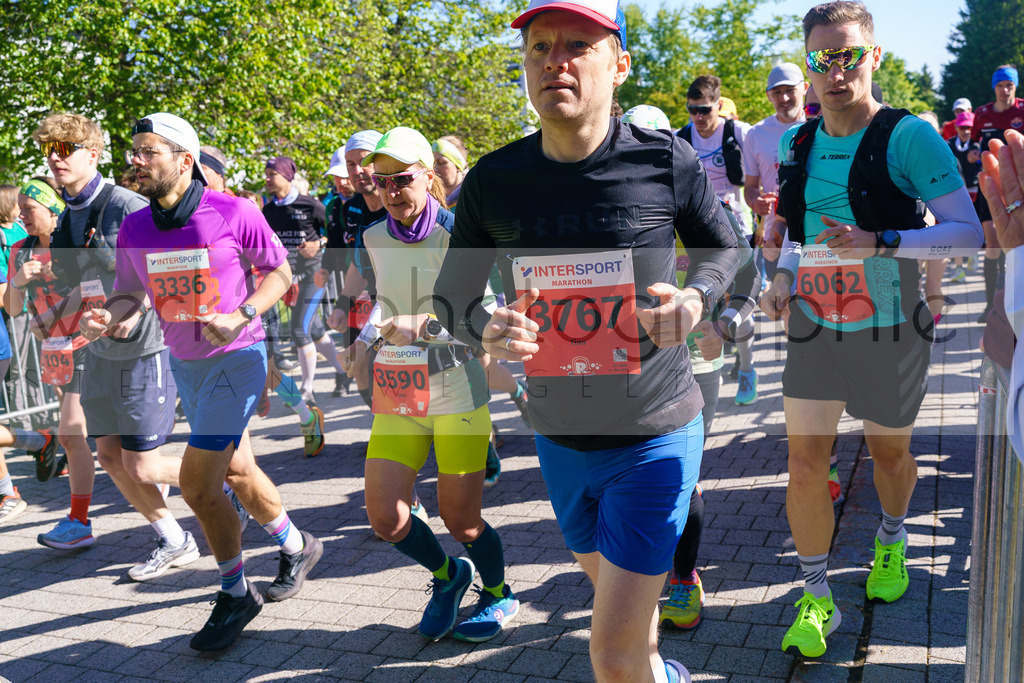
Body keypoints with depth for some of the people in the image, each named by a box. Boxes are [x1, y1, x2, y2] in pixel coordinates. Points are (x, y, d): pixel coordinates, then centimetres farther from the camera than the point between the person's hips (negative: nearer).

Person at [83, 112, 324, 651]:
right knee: (235, 470, 18)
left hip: (236, 358, -6)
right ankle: (297, 547, 41)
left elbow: (280, 272, -5)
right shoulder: (134, 228, -2)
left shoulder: (233, 213, -16)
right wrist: (107, 316, -15)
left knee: (197, 483, -11)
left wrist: (241, 315, -21)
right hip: (184, 363, 6)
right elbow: (130, 292, 9)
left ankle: (235, 594, 10)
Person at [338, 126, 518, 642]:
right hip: (396, 394, 5)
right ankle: (446, 575, 32)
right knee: (385, 518, 1)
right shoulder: (374, 238, 5)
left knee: (459, 519, 3)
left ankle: (499, 594, 34)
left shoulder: (456, 233, -11)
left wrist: (423, 324, -28)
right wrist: (366, 337, 8)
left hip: (457, 390, -5)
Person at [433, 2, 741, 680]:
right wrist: (487, 330, -19)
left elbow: (726, 250, 6)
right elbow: (450, 297, 4)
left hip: (656, 434, -3)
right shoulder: (492, 181, -7)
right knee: (620, 598, 26)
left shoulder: (667, 162, -12)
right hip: (560, 438, 4)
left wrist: (696, 296, -16)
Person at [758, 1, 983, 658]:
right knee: (805, 469, -1)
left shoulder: (909, 136, -13)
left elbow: (967, 231, -16)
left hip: (890, 332, -3)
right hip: (814, 328, 3)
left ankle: (892, 540, 50)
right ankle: (816, 602, 16)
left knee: (890, 454, 18)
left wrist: (879, 244, -28)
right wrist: (784, 276, 0)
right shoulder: (795, 143, 4)